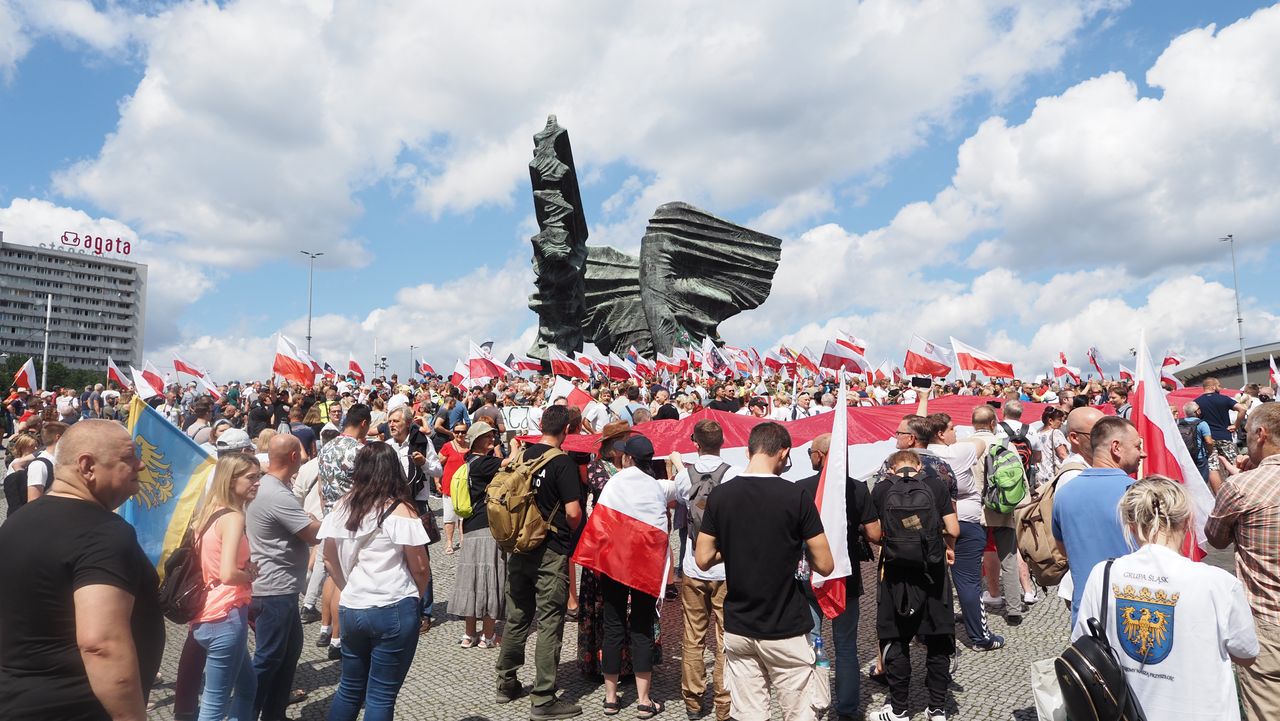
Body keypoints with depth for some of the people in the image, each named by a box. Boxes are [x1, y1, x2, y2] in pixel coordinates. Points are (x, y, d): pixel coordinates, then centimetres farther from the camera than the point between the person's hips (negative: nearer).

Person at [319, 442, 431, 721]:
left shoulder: (341, 507, 2)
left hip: (350, 610, 5)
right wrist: (415, 598, 10)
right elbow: (421, 569, -7)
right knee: (381, 696, 5)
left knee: (350, 688, 20)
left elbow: (329, 560, 10)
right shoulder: (400, 511, -12)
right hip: (394, 612, -5)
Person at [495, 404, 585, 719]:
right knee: (550, 624, 2)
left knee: (516, 618, 17)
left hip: (519, 547, 6)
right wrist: (570, 532, 1)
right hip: (551, 553, -6)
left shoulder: (523, 455, 3)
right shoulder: (562, 462, -14)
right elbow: (573, 512, -19)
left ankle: (507, 683, 30)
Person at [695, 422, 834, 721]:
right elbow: (825, 565, -8)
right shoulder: (797, 496, -12)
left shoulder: (719, 495, -4)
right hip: (785, 629, -3)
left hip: (737, 627, 3)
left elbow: (703, 560, 0)